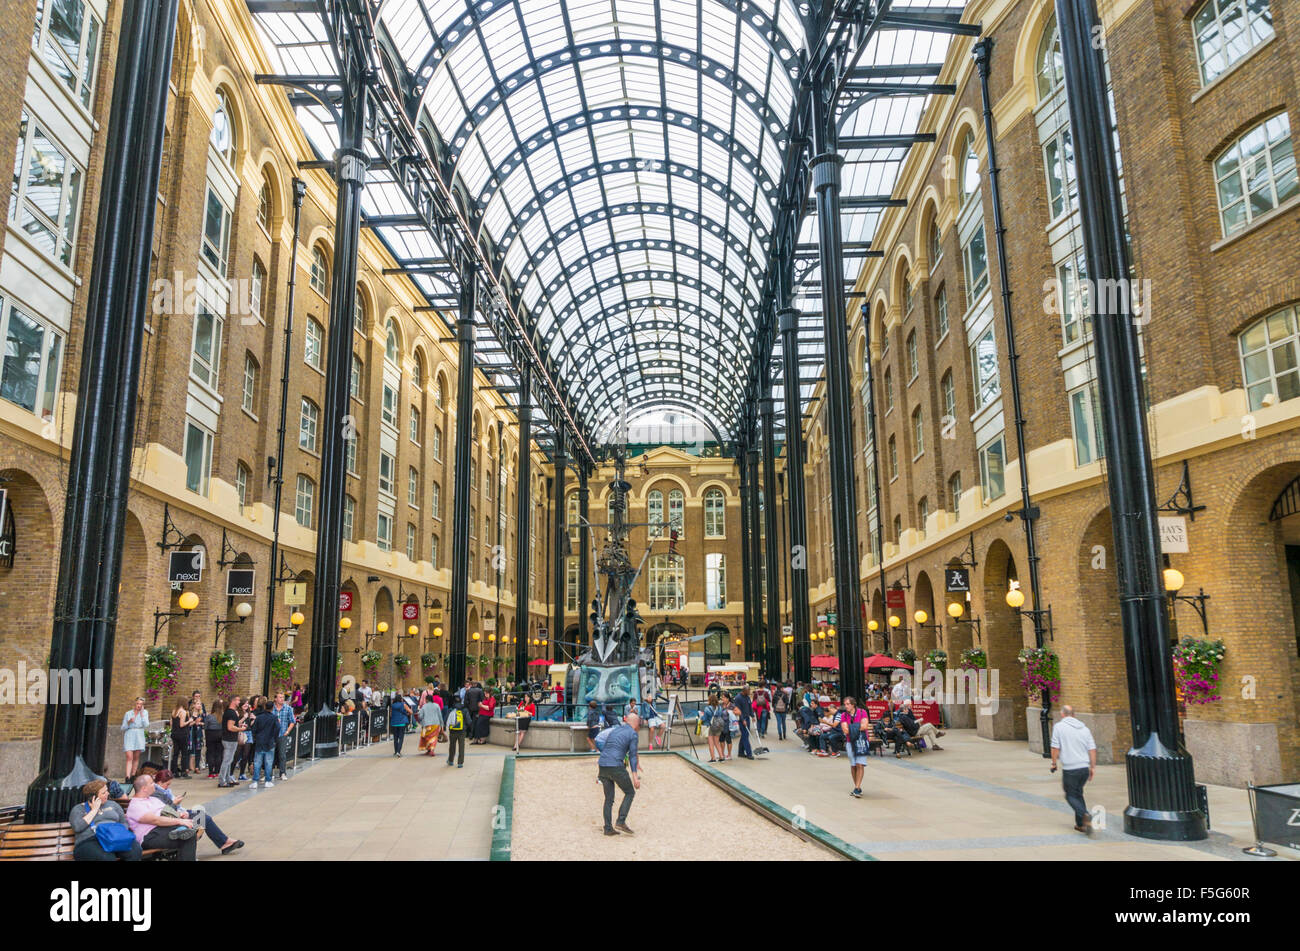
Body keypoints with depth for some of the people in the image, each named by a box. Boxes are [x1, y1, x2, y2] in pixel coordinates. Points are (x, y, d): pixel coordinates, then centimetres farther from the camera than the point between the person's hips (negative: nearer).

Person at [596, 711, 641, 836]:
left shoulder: (614, 729, 20)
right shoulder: (632, 734, 0)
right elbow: (632, 755, -6)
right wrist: (635, 776, -6)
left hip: (602, 766, 6)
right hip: (616, 767, -6)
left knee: (609, 798, 15)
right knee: (630, 793, 11)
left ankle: (608, 828, 12)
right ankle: (620, 822, 0)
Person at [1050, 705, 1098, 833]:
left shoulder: (1059, 727, -5)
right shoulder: (1084, 728, 9)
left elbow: (1055, 748, -8)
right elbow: (1092, 749, 6)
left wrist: (1054, 763, 4)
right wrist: (1093, 767, 11)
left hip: (1070, 769, -5)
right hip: (1084, 767, 5)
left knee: (1070, 796, 6)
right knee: (1078, 794, 20)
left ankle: (1085, 815, -18)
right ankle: (1080, 824, 20)